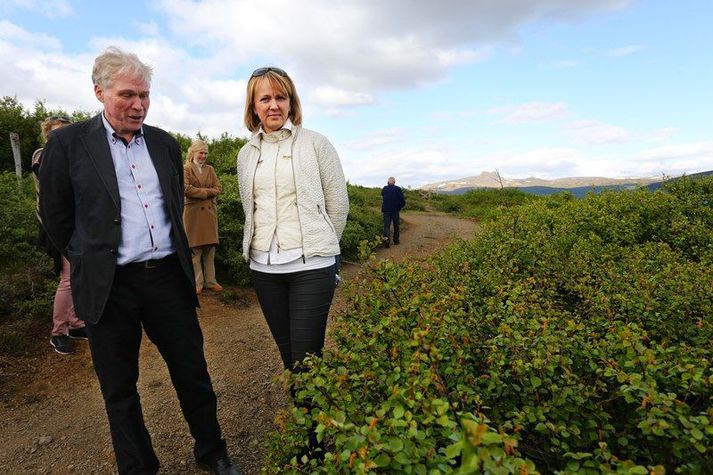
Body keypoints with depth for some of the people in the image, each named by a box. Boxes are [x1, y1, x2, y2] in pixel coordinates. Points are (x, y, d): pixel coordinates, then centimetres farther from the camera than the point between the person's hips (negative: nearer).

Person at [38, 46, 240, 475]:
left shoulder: (165, 144, 8)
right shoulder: (69, 143, -3)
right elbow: (56, 217, 4)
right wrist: (91, 260, 10)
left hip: (168, 277, 3)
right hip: (108, 286, -2)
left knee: (193, 372, 13)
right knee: (120, 389, 13)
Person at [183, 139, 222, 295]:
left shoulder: (210, 169, 16)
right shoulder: (186, 169, 2)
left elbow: (218, 188, 5)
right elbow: (186, 189, -12)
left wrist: (200, 192, -9)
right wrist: (207, 192, -8)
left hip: (209, 211, 4)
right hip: (193, 212, -4)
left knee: (210, 249, 6)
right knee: (195, 249, -1)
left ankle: (211, 281, 14)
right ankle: (197, 283, 7)